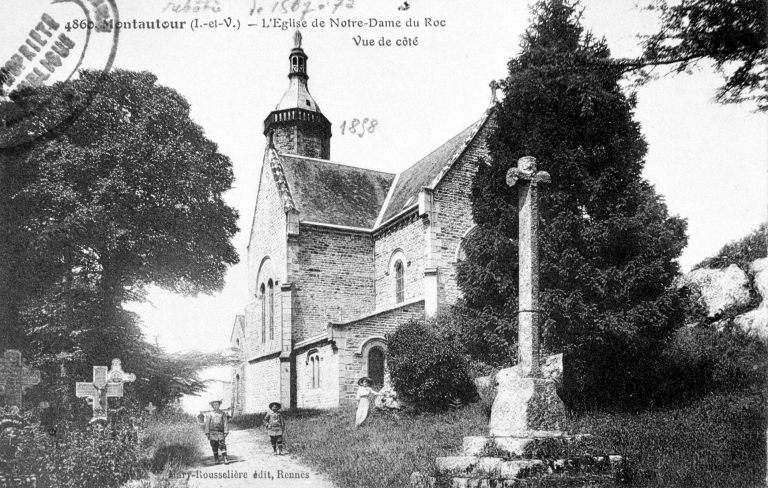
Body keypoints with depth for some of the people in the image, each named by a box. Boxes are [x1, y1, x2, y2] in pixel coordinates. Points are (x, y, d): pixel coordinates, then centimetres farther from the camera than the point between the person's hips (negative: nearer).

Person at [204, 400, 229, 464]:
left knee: (223, 446, -11)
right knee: (214, 447, 2)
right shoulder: (210, 414, 9)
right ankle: (216, 460, 13)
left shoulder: (223, 414, 8)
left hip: (220, 433, -1)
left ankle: (225, 459, -15)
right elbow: (207, 424, 8)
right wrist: (207, 433, 0)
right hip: (213, 433, 1)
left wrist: (225, 432, -3)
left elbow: (226, 423, 5)